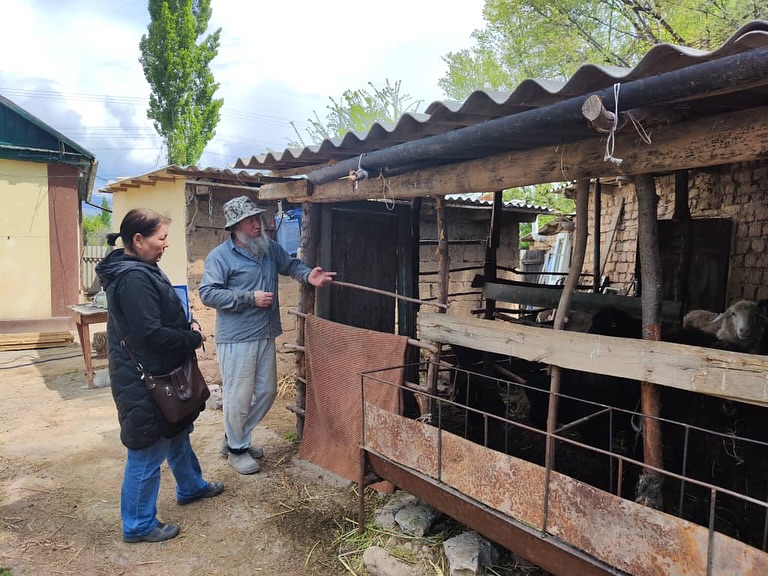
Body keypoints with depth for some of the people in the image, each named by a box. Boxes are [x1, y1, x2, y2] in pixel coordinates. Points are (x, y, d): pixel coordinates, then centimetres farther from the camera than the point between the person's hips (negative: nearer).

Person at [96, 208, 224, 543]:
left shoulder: (141, 269, 8)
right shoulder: (133, 278, -25)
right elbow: (151, 333, -29)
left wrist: (190, 326, -1)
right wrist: (194, 339, -15)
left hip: (159, 373, 11)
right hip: (145, 380, -11)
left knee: (177, 433, 25)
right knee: (148, 452, 5)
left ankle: (191, 487, 46)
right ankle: (138, 526, 23)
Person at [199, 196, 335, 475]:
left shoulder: (270, 247, 7)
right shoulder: (220, 256, -11)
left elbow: (290, 264, 20)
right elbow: (207, 293, -15)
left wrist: (308, 275, -3)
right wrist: (250, 297, -20)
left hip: (266, 335, 7)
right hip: (236, 339, -7)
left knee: (267, 392, 16)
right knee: (239, 396, 2)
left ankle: (234, 438, 35)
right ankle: (237, 449, 25)